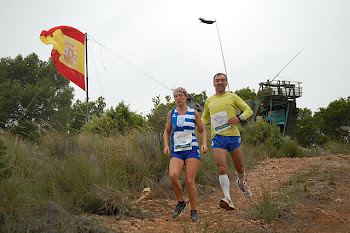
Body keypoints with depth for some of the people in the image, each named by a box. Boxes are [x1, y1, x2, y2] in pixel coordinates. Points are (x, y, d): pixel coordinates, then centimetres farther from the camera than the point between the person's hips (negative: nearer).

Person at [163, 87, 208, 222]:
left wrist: (204, 144, -3)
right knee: (173, 175, -25)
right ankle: (180, 203, -2)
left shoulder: (193, 113, 6)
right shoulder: (171, 113, 10)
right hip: (177, 152, 2)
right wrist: (166, 145, 3)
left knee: (190, 181, -12)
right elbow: (167, 131, 20)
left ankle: (194, 212, 5)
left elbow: (202, 130, 14)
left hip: (192, 150, -1)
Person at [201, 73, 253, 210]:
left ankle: (241, 183, 45)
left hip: (234, 136, -1)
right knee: (222, 169, -16)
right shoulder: (209, 101, 16)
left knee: (239, 168, 11)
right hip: (218, 138, 1)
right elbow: (204, 117, 31)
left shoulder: (232, 97, 8)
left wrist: (239, 118, -13)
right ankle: (228, 200, -21)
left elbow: (249, 110, 7)